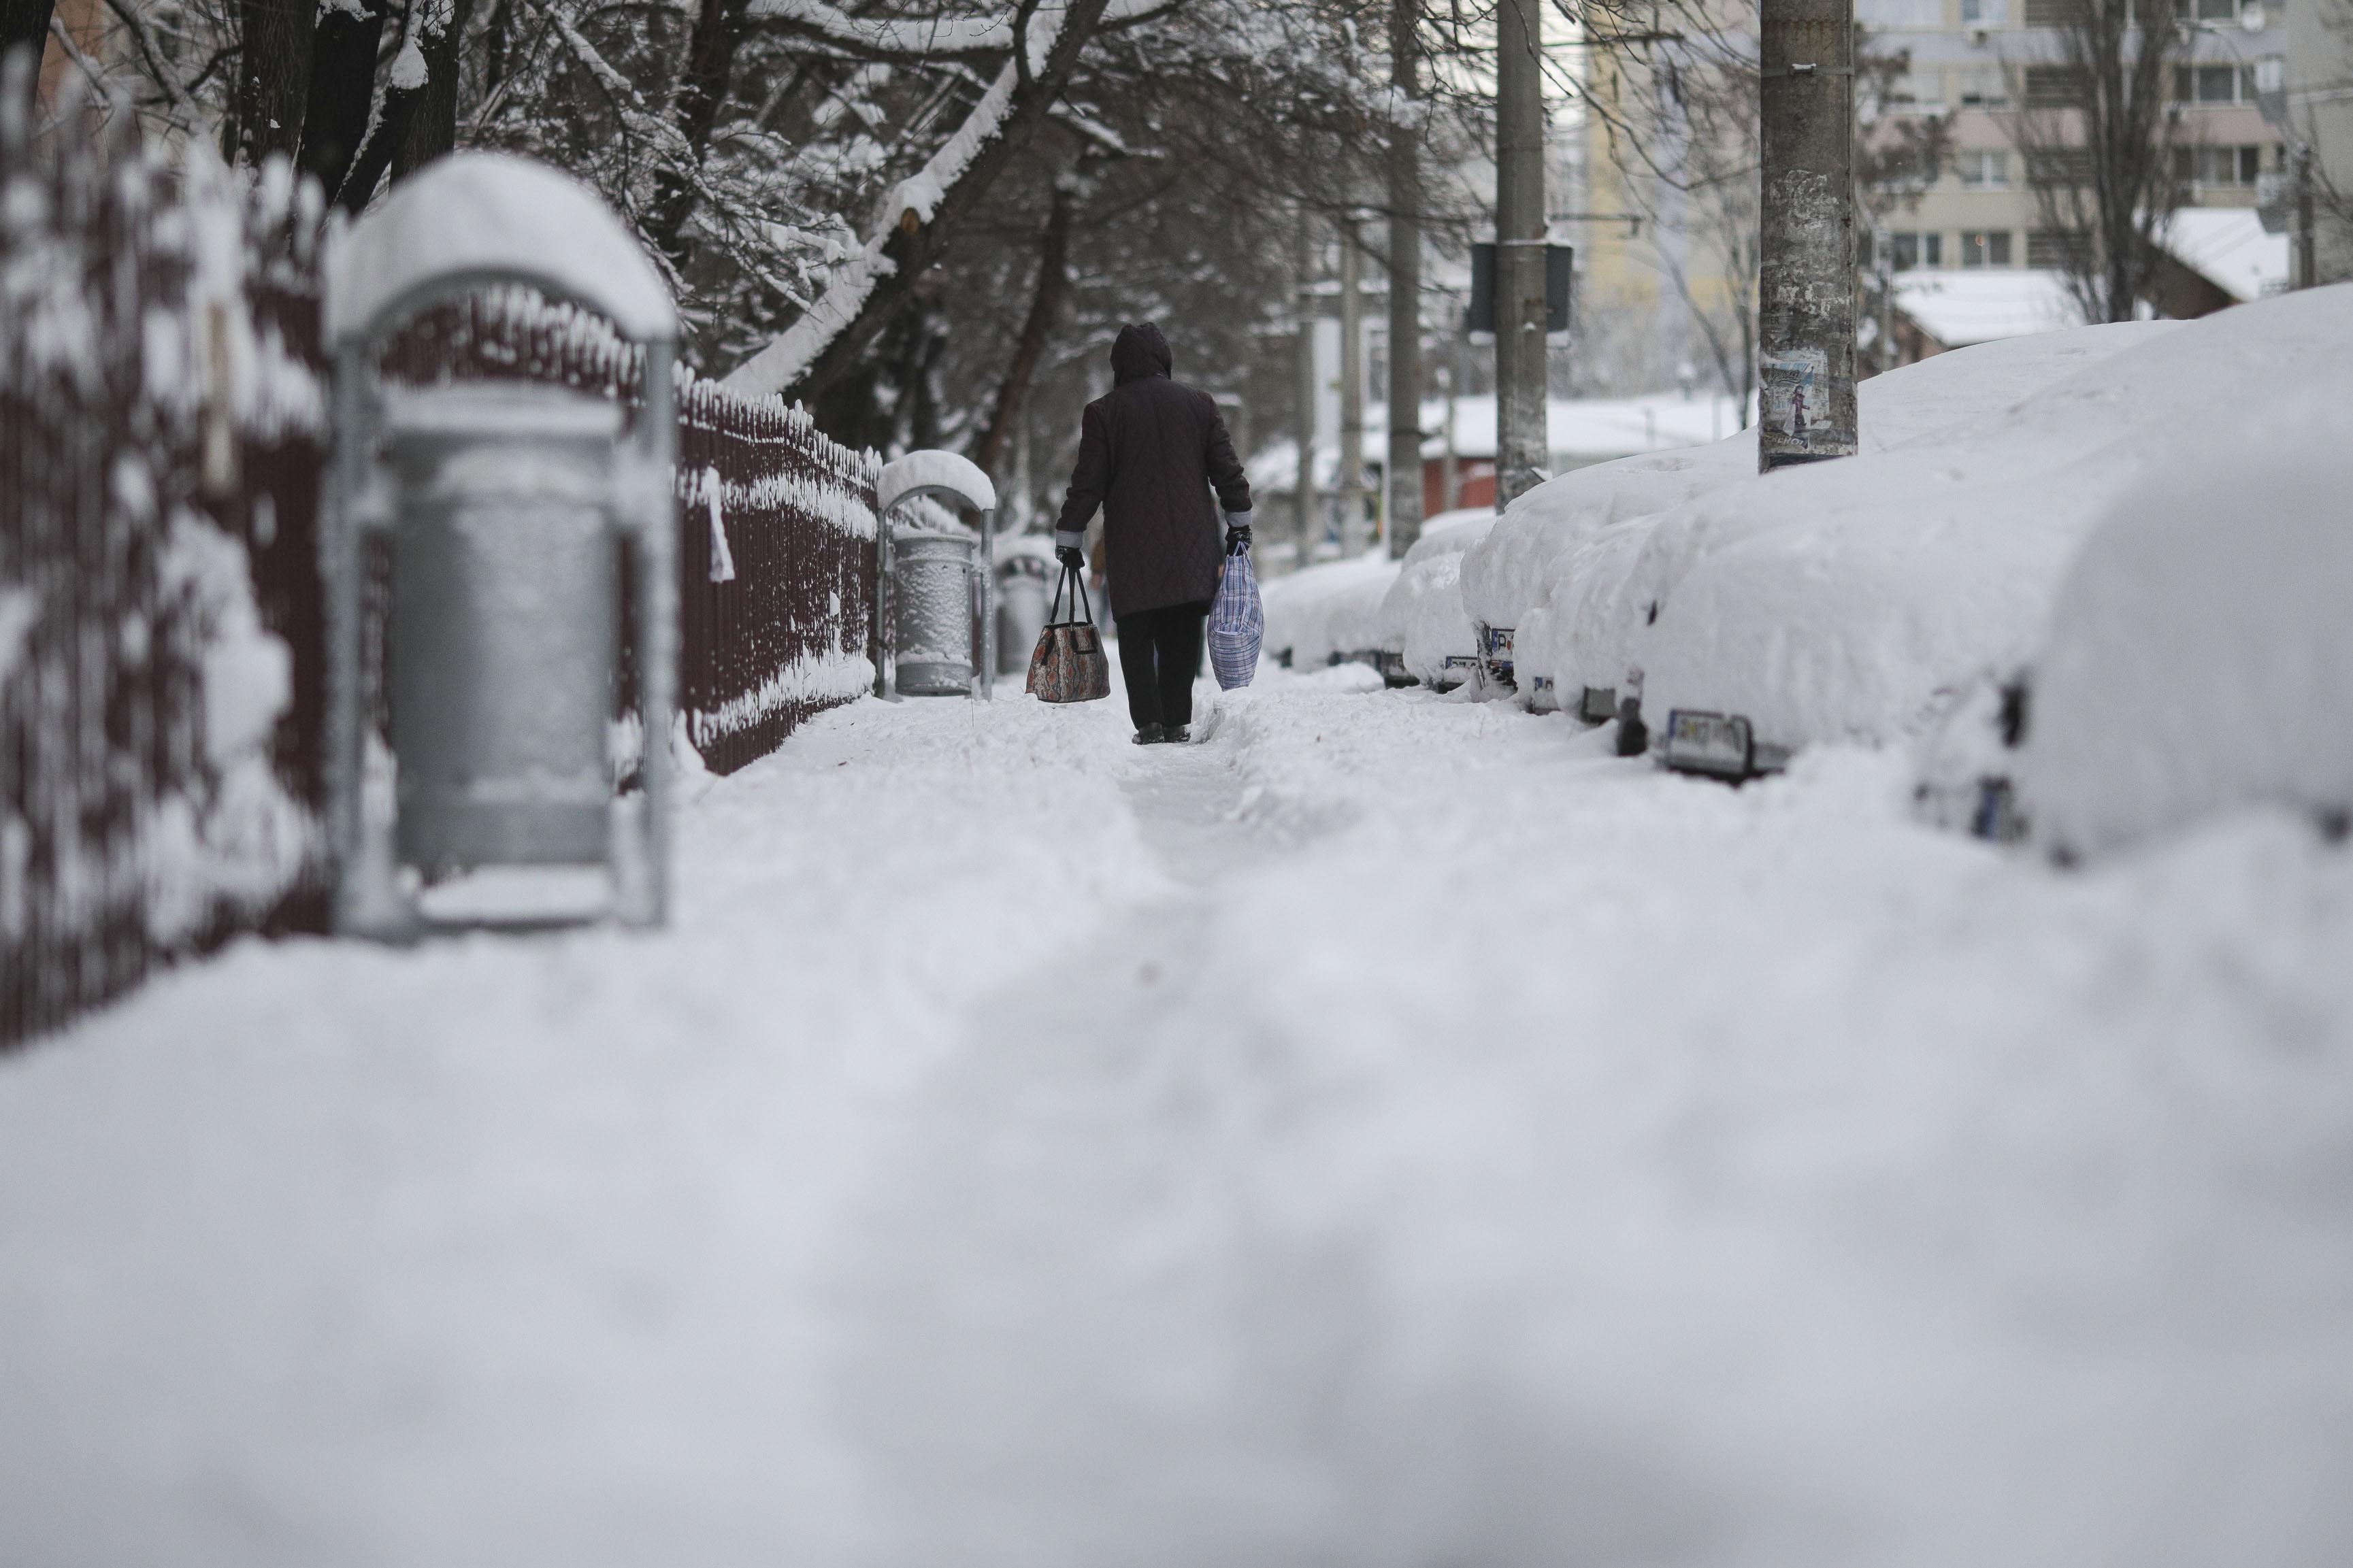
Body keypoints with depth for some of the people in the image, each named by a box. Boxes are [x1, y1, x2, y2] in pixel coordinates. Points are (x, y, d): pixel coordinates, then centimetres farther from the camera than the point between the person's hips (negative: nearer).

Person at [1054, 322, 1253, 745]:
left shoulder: (1103, 412, -2)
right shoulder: (1198, 403, 6)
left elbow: (1088, 483, -1)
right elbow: (1227, 468, 9)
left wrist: (1068, 538, 6)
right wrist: (1239, 521, 18)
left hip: (1132, 548, -2)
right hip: (1191, 545, 2)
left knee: (1136, 637, 2)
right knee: (1181, 638, 7)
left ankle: (1150, 722, -7)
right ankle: (1178, 722, 3)